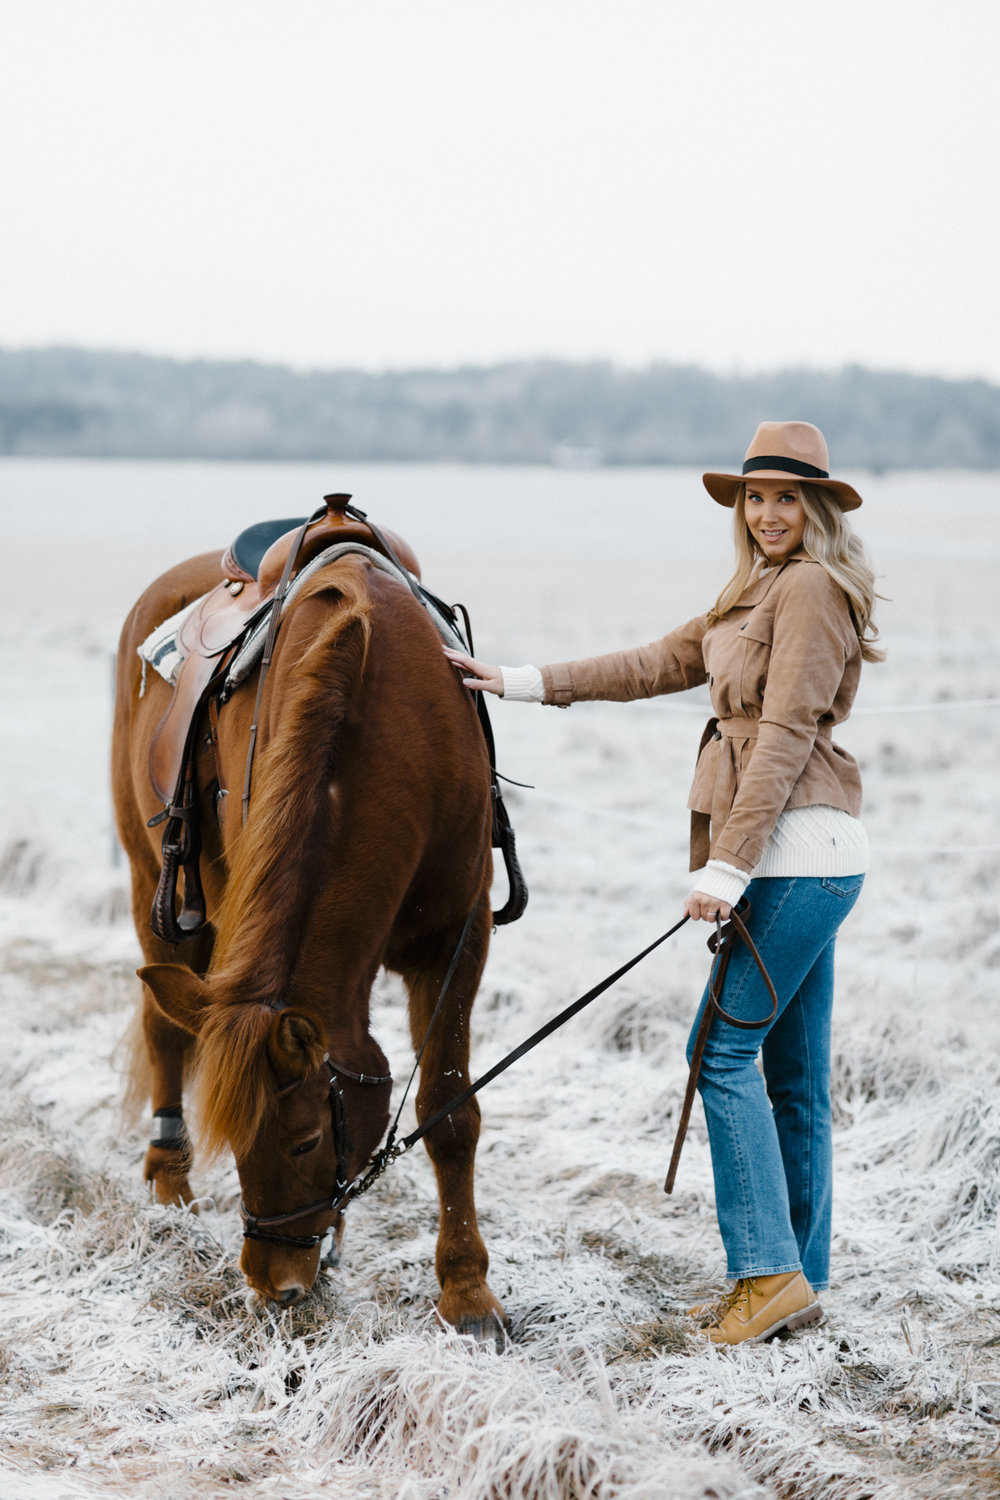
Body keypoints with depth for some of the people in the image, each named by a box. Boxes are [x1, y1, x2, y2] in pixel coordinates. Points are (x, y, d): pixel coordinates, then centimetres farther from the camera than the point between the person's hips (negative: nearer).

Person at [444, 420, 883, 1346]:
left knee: (724, 1048, -9)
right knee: (792, 1073, 10)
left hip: (800, 856, -10)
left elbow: (785, 735, -17)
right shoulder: (759, 593, 20)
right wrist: (521, 683, 19)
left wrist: (729, 865, -21)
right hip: (796, 859, 10)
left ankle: (770, 1270, -7)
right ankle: (796, 1284, 15)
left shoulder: (810, 590, -10)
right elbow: (659, 664, 23)